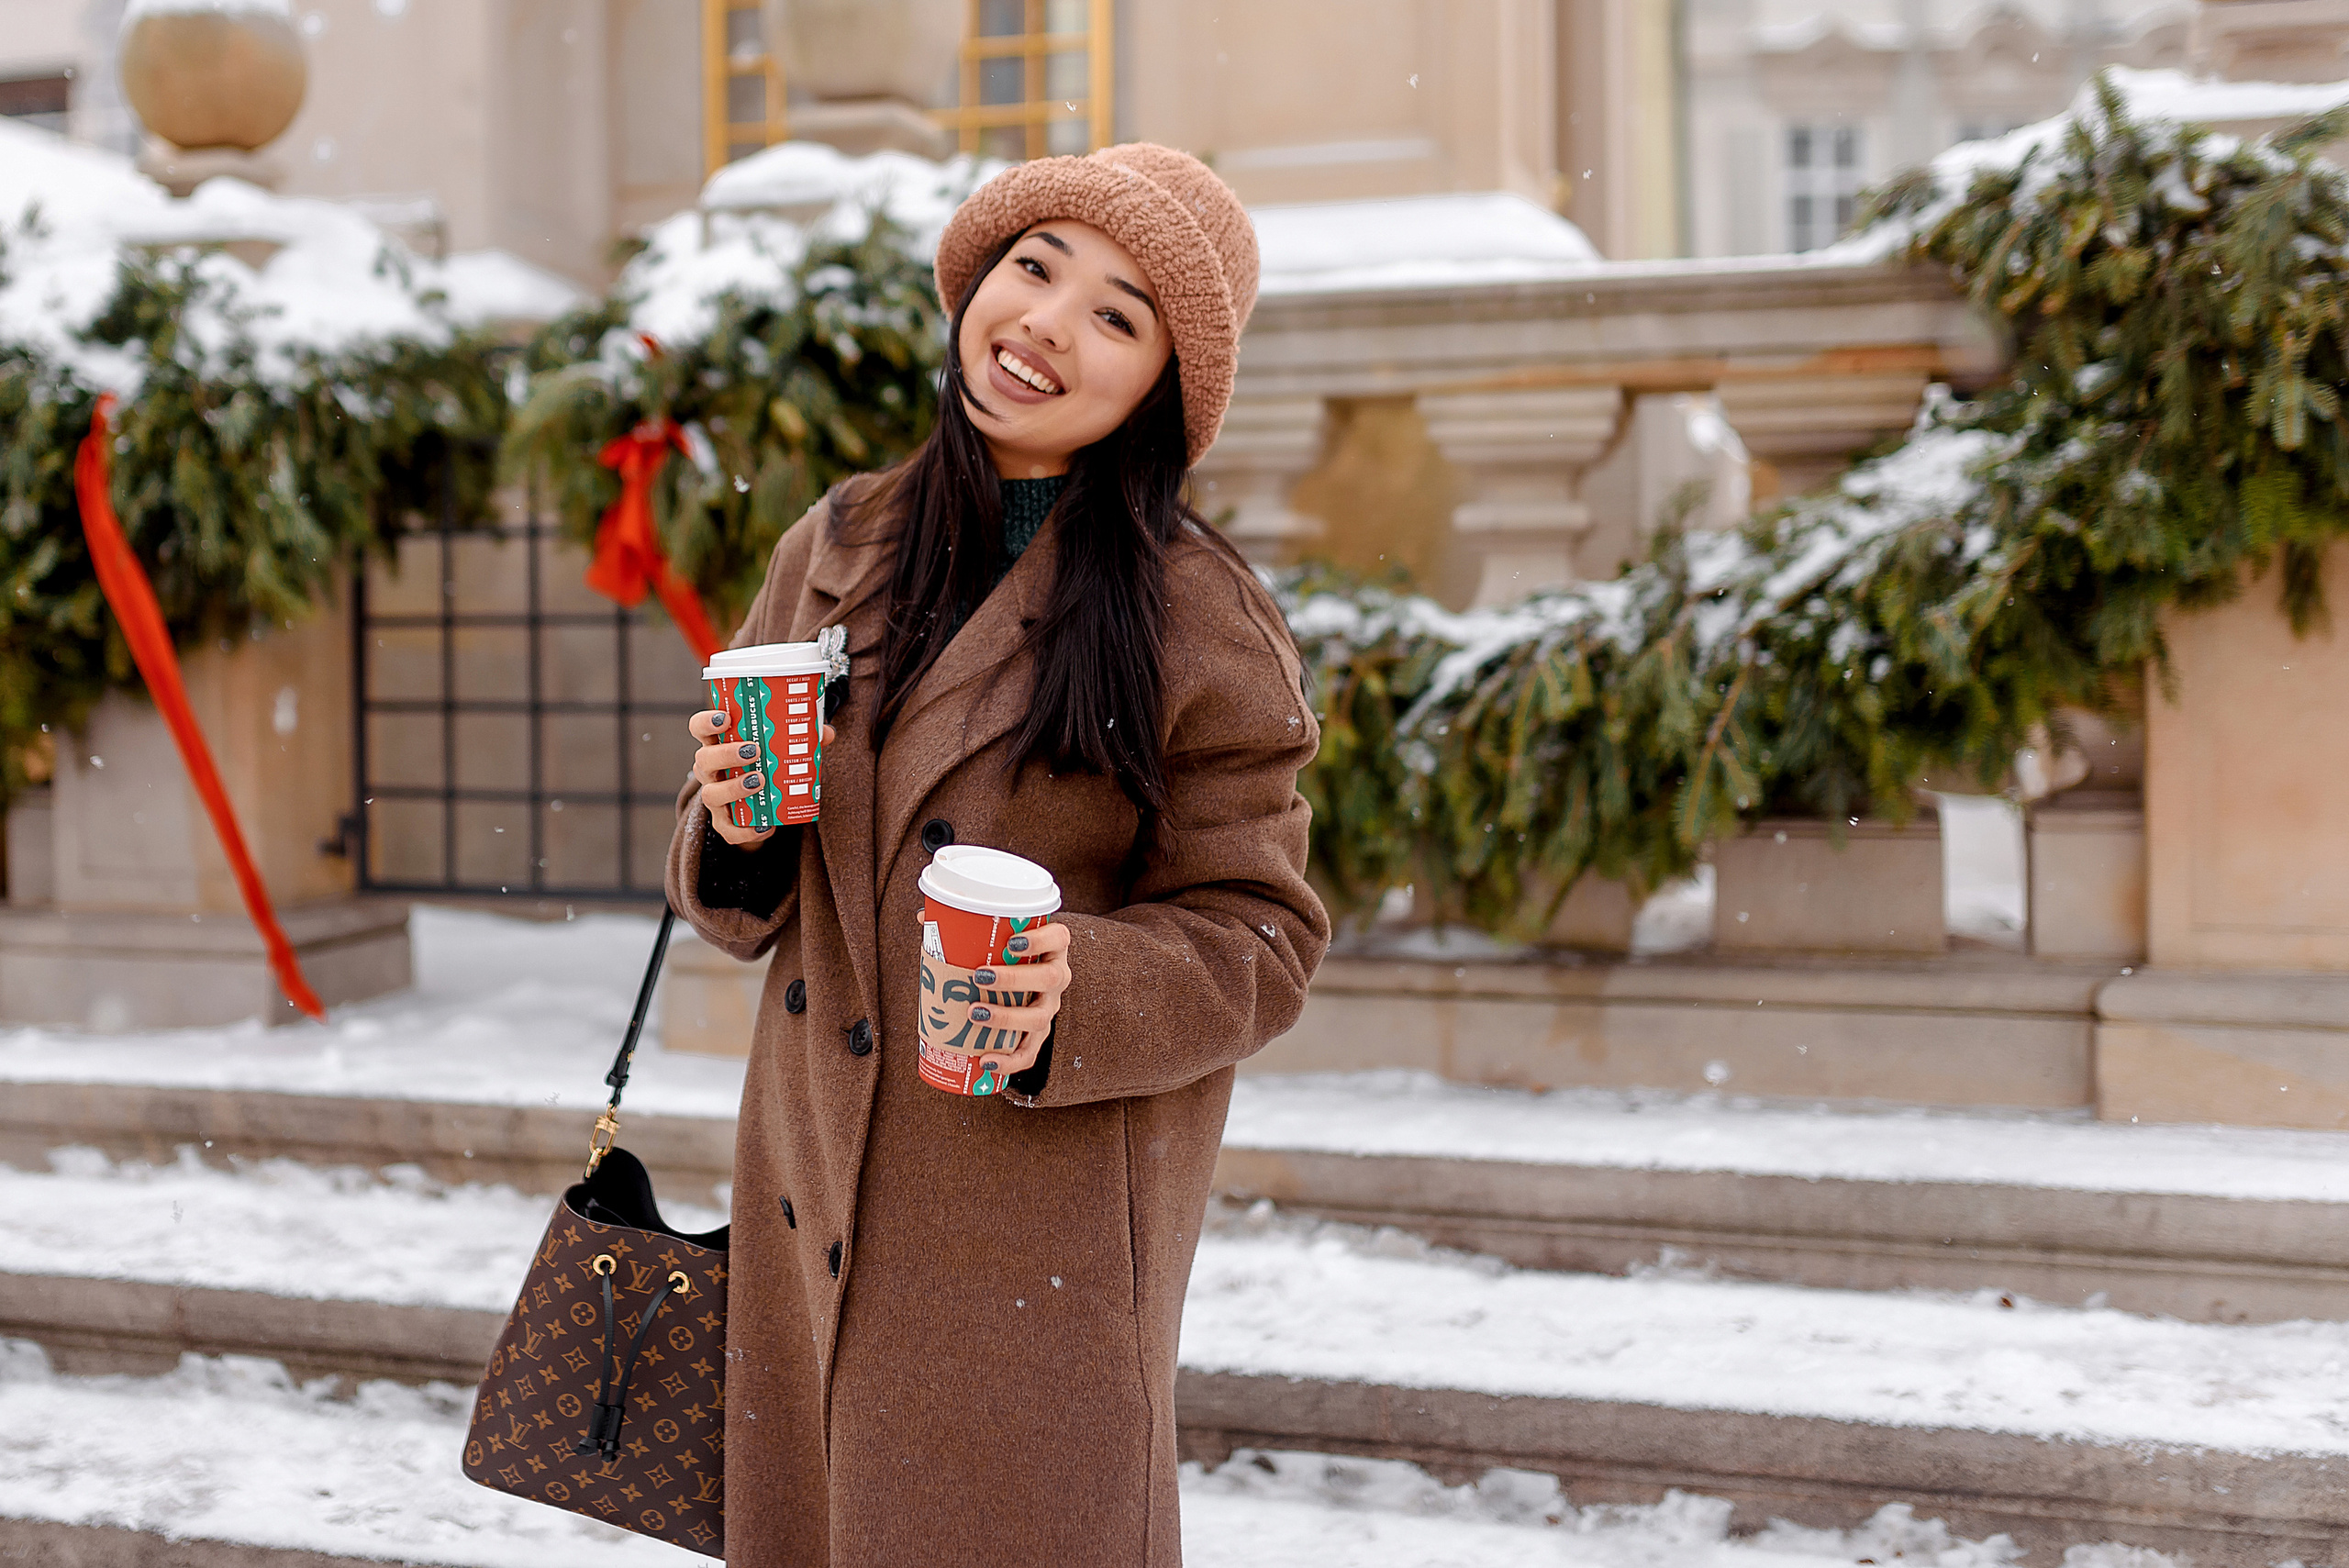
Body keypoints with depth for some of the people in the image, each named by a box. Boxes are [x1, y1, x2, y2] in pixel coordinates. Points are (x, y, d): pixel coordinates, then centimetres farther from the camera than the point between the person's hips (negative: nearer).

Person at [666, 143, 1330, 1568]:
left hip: (1042, 1226, -4)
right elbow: (744, 903, 13)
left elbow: (1257, 937, -6)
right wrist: (734, 831, -10)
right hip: (811, 1198, 5)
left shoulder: (1203, 625, -9)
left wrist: (1080, 996, -24)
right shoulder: (835, 552, 5)